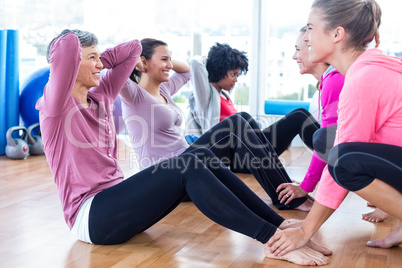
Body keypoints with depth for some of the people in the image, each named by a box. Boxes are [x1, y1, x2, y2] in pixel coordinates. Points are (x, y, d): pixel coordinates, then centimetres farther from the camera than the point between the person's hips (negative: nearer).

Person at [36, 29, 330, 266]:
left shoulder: (101, 95, 14)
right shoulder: (56, 106, -7)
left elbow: (133, 47, 17)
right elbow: (67, 43, -25)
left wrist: (96, 62, 11)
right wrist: (75, 61, -4)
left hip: (117, 199, 8)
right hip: (90, 216, -8)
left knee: (202, 157, -13)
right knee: (188, 166, -26)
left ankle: (279, 223, -14)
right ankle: (272, 239, -27)